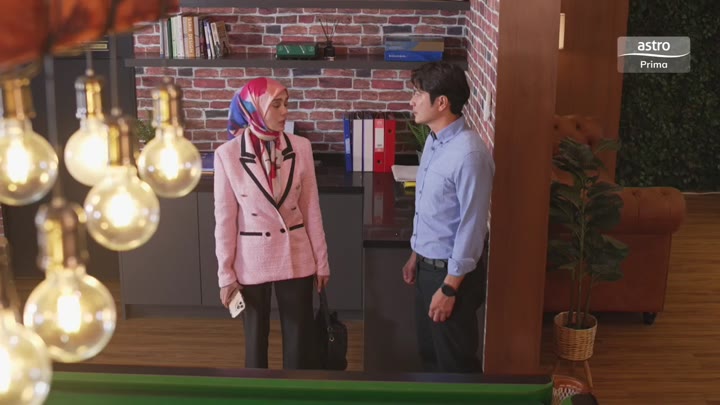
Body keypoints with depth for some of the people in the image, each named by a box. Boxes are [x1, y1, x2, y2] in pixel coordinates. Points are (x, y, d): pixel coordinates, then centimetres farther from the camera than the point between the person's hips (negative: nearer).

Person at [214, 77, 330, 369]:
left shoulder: (300, 148, -4)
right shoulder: (228, 154, -11)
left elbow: (311, 209, 2)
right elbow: (224, 218, -6)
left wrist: (321, 260, 5)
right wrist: (226, 273, -5)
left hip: (296, 258, 2)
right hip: (252, 260, -2)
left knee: (299, 336, 10)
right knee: (255, 337, 14)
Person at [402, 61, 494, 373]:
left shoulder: (469, 154, -25)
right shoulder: (434, 141, 4)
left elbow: (472, 227, -23)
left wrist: (450, 288, -20)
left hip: (451, 271, -9)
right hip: (428, 265, 9)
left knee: (456, 361, 7)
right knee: (430, 353, 22)